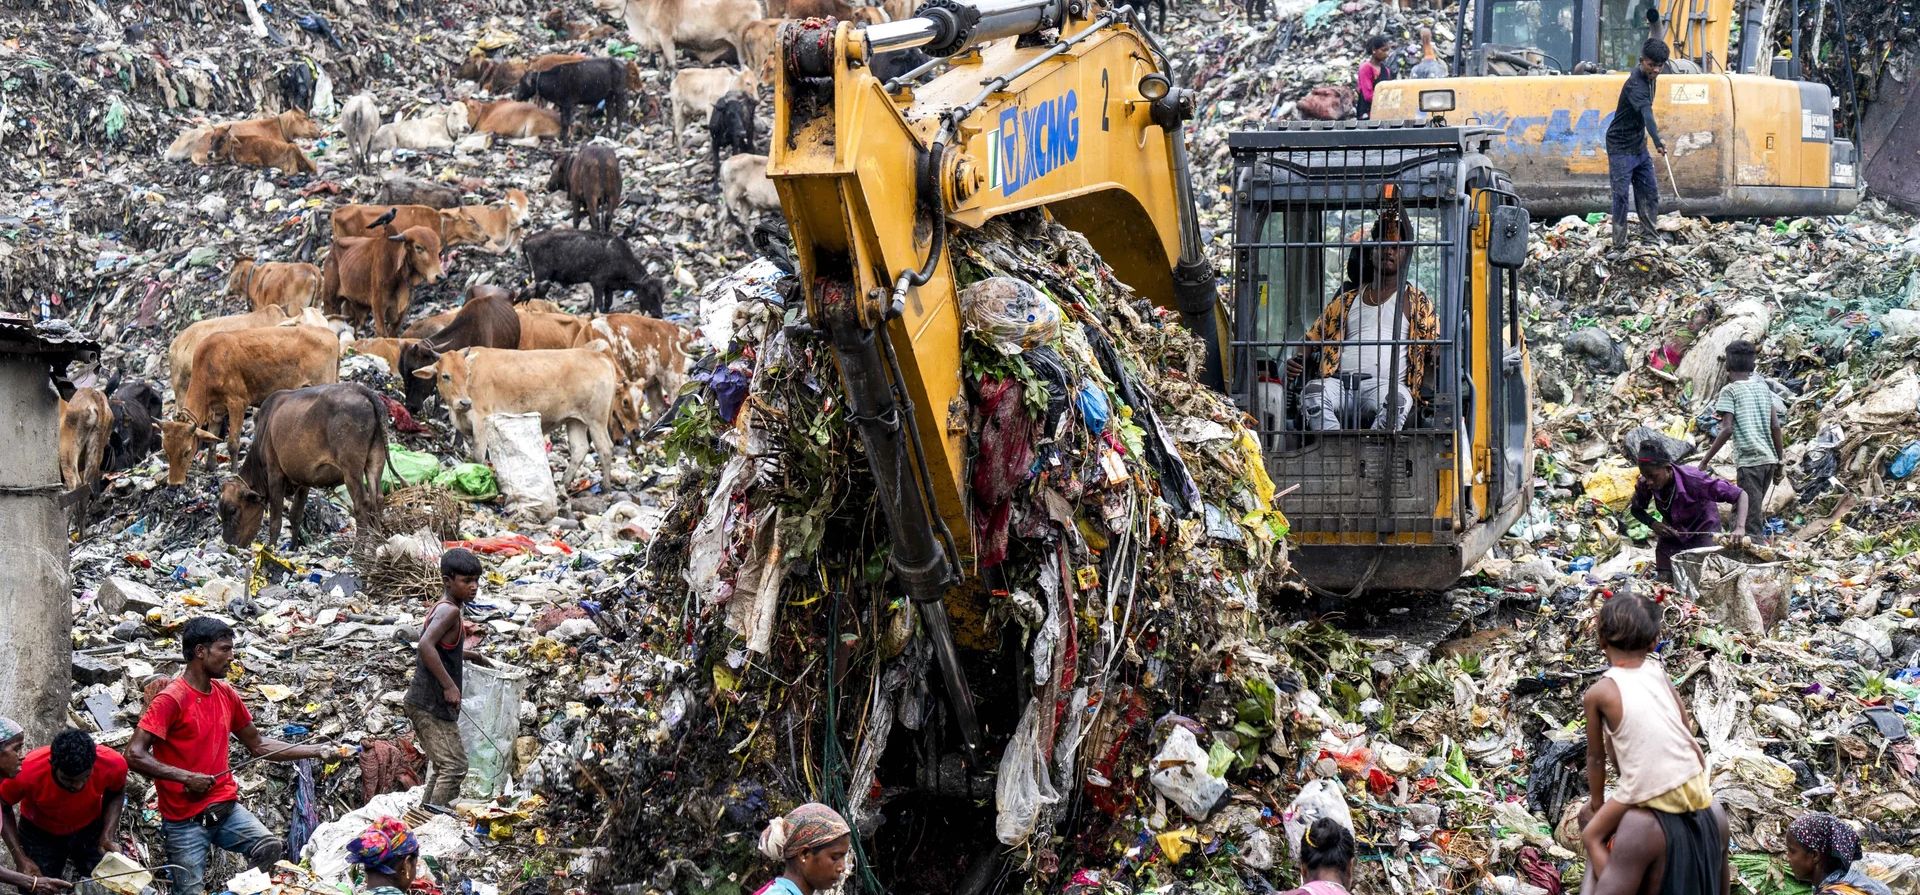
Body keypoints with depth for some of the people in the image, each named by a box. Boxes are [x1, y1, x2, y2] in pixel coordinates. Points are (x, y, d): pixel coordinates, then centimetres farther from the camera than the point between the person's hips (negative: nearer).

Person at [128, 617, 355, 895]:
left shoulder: (226, 695, 8)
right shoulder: (171, 700, -13)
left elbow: (258, 746, 18)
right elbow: (135, 755, -18)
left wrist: (318, 752, 12)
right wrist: (186, 777, -23)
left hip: (226, 808, 5)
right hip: (185, 819, -5)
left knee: (272, 847, -18)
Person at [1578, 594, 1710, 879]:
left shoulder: (1598, 693, -4)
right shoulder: (1657, 670, 6)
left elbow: (1596, 756, 5)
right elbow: (1687, 726, 10)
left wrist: (1597, 803, 19)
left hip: (1650, 793, -4)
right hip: (1692, 781, 4)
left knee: (1592, 835, 16)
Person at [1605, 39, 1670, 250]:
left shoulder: (1648, 78, 2)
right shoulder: (1636, 85, -27)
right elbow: (1646, 113, -45)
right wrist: (1657, 140, -60)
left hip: (1639, 146, 9)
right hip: (1621, 147, -9)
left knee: (1650, 192, 9)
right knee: (1621, 195, -7)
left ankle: (1649, 236, 17)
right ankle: (1619, 244, -2)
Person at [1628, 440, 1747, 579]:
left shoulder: (1693, 480, -36)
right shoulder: (1645, 484, -23)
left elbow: (1740, 495, -31)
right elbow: (1636, 509, 1)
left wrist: (1739, 528, -47)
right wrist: (1653, 524, -21)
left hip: (1703, 530, -4)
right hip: (1671, 532, 4)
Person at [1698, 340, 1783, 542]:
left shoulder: (1729, 391, -4)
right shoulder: (1762, 386, 13)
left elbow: (1727, 429, -14)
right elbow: (1775, 426, 10)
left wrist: (1705, 460, -10)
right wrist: (1780, 459, 17)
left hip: (1749, 461, -7)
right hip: (1769, 458, 7)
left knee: (1751, 519, -5)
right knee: (1756, 512, 17)